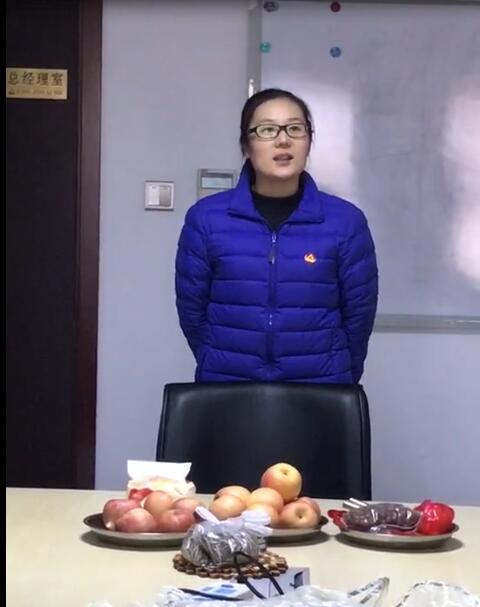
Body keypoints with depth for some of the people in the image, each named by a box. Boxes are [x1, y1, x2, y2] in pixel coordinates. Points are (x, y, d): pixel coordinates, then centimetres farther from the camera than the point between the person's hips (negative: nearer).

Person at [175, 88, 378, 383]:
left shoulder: (346, 221, -4)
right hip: (227, 391, 0)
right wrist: (220, 368, 10)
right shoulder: (206, 218, -4)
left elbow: (359, 314, 3)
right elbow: (192, 309, 4)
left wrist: (338, 379, 8)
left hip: (319, 391, 0)